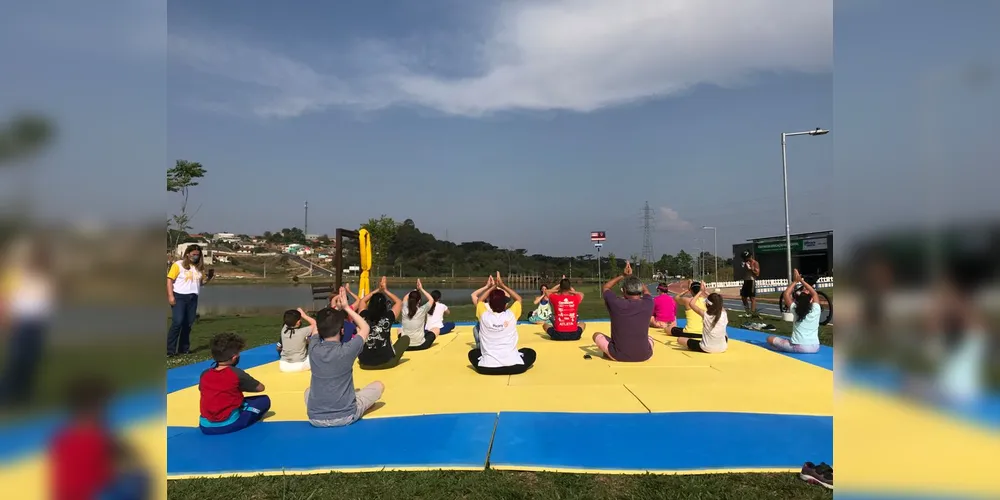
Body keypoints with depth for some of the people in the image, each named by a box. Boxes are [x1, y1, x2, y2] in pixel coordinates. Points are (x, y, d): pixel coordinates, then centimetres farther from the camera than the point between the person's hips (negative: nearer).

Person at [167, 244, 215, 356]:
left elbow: (201, 282, 18)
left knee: (188, 323, 7)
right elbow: (170, 280, -6)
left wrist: (209, 277, -3)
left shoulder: (199, 267, 11)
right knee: (178, 322, -11)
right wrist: (170, 296, -13)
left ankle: (184, 348, 16)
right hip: (179, 296, -5)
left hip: (193, 298, 5)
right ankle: (170, 350, -5)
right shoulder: (178, 264, -3)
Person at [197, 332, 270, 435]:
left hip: (205, 426, 6)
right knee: (264, 400, 5)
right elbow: (260, 388, 1)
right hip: (229, 424, -6)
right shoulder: (237, 374, -13)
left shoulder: (204, 374, 1)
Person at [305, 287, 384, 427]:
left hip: (315, 418, 4)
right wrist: (347, 308, 6)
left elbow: (321, 326, 16)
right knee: (379, 386, 17)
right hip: (346, 416, -4)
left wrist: (333, 309, 14)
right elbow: (365, 328, 4)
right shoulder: (348, 349, -16)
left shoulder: (313, 348, -8)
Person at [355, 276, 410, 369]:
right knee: (405, 338, 18)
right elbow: (399, 302, 9)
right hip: (387, 362, -3)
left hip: (365, 363, 3)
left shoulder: (364, 317, -6)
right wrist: (385, 290, 14)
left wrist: (378, 290, 19)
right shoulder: (388, 317, -11)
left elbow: (362, 301, 16)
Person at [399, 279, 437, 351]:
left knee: (400, 329, 32)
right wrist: (421, 289, 9)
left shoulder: (404, 310, -5)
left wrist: (416, 290, 20)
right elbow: (431, 299, 7)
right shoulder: (422, 310, -12)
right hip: (420, 346, -2)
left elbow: (405, 298, 19)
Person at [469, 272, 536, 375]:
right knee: (530, 352, 28)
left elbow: (480, 300, 22)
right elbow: (519, 299, 20)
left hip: (486, 368, 0)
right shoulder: (511, 315, -3)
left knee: (472, 353, 30)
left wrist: (493, 287, 25)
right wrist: (502, 285, 21)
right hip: (514, 366, 0)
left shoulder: (484, 316, -3)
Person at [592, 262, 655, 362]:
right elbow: (646, 290, 18)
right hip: (644, 356, 3)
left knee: (597, 335, 20)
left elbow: (605, 288, 11)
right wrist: (631, 276, 22)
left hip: (619, 356, -2)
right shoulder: (648, 304, -7)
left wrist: (623, 276, 14)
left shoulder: (615, 303, -12)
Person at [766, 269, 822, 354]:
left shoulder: (795, 310, -2)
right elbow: (814, 293, 17)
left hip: (798, 347, -3)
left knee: (770, 339, 11)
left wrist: (795, 281, 12)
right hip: (815, 348, 3)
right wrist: (801, 280, 15)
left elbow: (786, 294, 6)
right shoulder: (815, 310, 2)